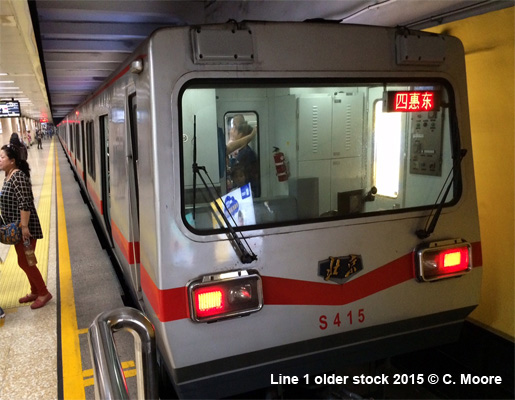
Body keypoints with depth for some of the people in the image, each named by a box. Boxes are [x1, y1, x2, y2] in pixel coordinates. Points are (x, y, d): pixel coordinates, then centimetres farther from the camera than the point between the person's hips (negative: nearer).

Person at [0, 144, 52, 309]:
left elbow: (25, 204, -24)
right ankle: (35, 292, 28)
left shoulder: (18, 177, -19)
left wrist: (24, 227, -26)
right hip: (17, 227, 9)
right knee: (25, 261, 16)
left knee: (24, 262, -2)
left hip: (25, 227, -9)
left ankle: (44, 293, 10)